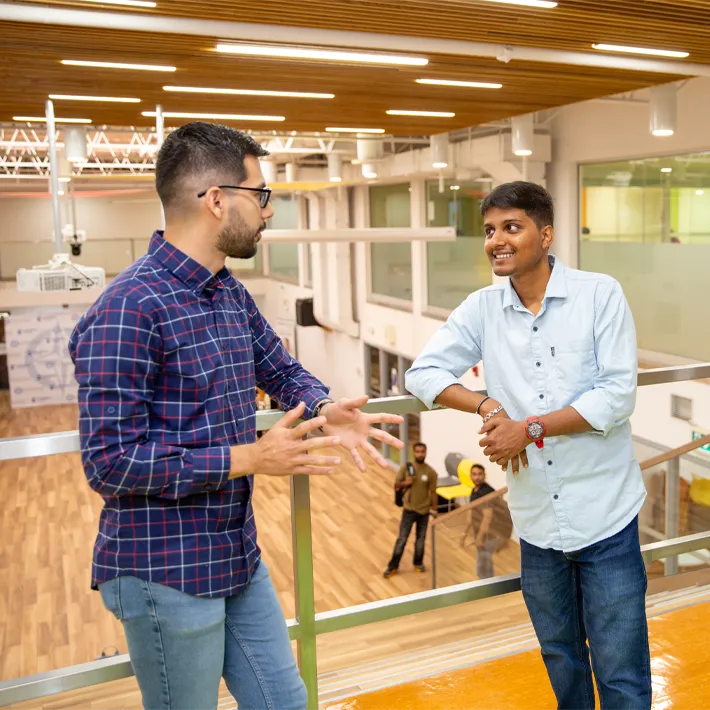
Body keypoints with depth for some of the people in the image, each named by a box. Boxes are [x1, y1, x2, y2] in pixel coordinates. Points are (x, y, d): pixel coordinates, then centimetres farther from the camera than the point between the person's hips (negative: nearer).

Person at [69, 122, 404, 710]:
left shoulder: (231, 294, 7)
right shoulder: (129, 309, -21)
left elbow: (282, 370, 17)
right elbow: (109, 461, -22)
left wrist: (325, 409, -6)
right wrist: (247, 457, -23)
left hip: (239, 556, 8)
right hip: (166, 575, -8)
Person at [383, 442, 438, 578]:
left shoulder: (431, 472, -9)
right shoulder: (405, 468, -7)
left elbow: (433, 492, -3)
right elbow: (396, 485, 0)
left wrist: (434, 509, -3)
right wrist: (404, 483, -21)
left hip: (424, 511, 1)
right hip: (409, 509, 0)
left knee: (421, 539, 14)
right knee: (402, 539, 2)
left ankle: (418, 563, 34)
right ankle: (393, 566, 12)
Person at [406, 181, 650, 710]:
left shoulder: (600, 294, -8)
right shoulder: (482, 309, 0)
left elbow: (618, 396, -13)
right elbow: (422, 373, -1)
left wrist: (528, 428, -17)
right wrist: (489, 406, -15)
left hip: (606, 515, -3)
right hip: (536, 520, 3)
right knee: (561, 661, 22)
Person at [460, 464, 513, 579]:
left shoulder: (486, 492, -20)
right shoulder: (475, 491, 10)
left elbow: (488, 516, -29)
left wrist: (480, 537, -33)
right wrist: (465, 533, 22)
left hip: (488, 535, -9)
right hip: (481, 533, 9)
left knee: (483, 569, -5)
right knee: (485, 565, 17)